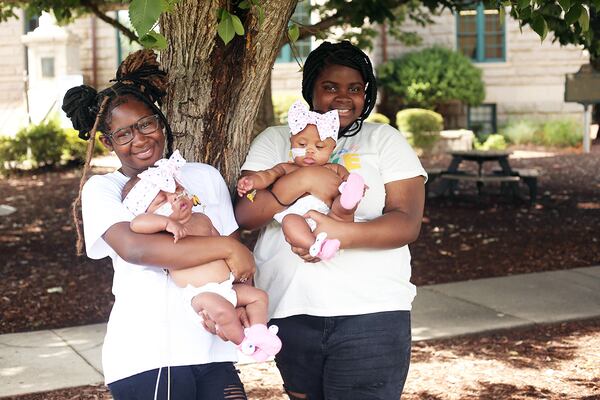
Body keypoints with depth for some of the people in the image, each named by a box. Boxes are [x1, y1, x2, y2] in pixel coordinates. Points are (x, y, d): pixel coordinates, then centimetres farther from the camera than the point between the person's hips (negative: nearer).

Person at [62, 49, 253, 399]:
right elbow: (134, 249, -19)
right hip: (148, 356, -4)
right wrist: (226, 247, -19)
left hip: (212, 348, 4)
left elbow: (237, 257, 12)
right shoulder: (102, 189, 0)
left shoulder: (205, 177, 12)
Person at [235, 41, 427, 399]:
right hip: (290, 312, 2)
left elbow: (407, 223, -6)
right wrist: (302, 179, -19)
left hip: (370, 314, -2)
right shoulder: (275, 140, 9)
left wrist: (342, 234, -23)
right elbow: (245, 215, -4)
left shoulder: (385, 140, 6)